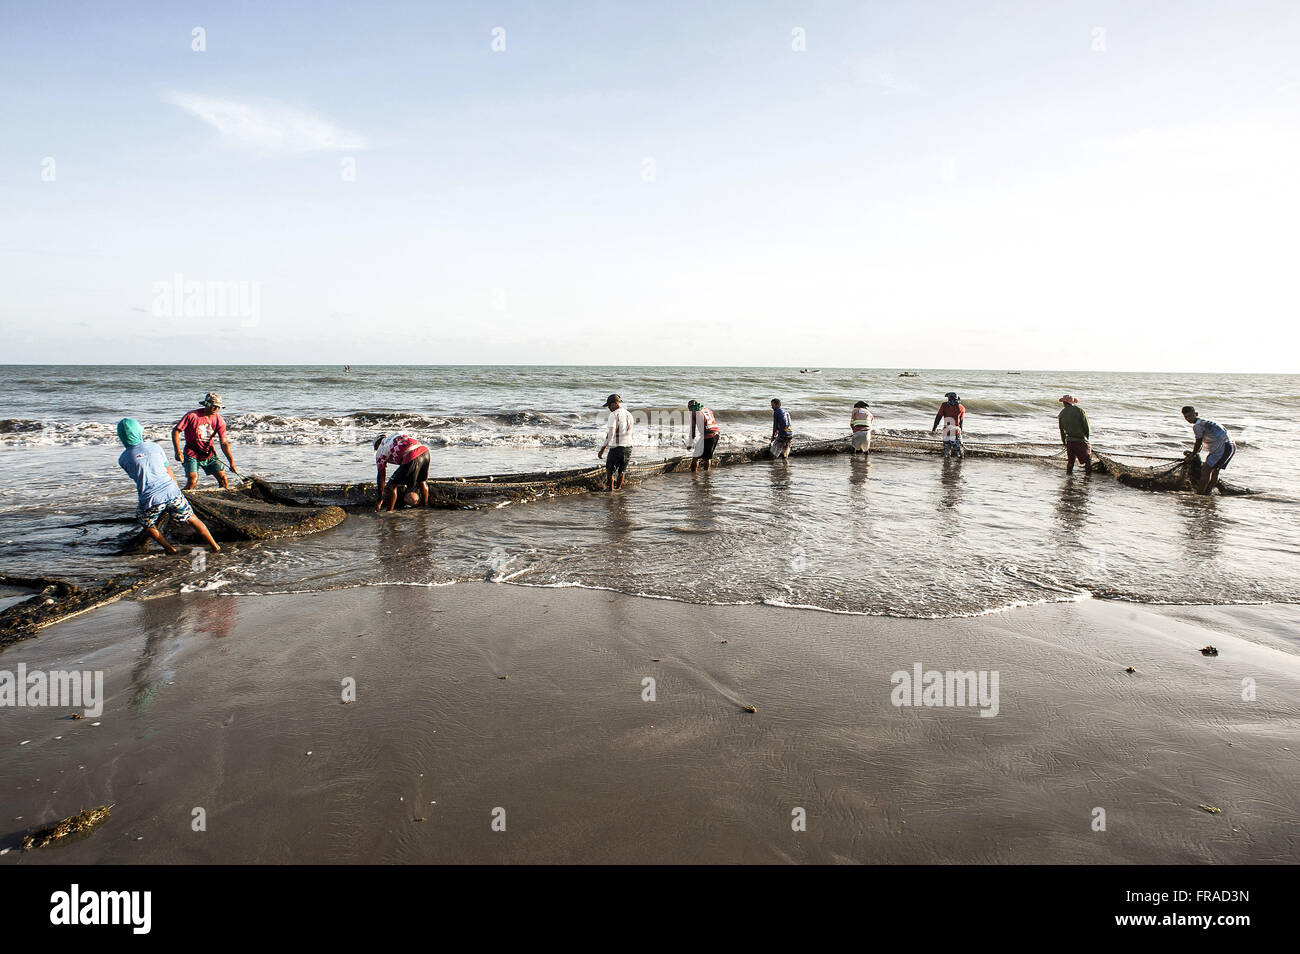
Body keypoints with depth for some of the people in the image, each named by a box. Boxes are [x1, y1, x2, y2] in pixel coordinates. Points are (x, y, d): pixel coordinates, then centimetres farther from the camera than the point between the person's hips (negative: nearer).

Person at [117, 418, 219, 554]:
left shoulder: (123, 460, 2)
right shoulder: (154, 447, 5)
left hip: (150, 499, -1)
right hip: (171, 492, 1)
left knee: (147, 524, 28)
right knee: (192, 519, 16)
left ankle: (170, 549, 29)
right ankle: (214, 546, 18)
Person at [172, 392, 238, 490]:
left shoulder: (219, 421, -4)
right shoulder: (192, 416, -14)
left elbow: (224, 443, -5)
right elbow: (175, 431, -10)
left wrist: (232, 462, -12)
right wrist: (177, 451, -20)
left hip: (209, 455, 4)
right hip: (192, 455, -4)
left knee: (222, 477, -4)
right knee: (193, 479, -20)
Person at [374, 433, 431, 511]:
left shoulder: (380, 451, 18)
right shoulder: (399, 435, 36)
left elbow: (381, 475, 20)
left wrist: (380, 498, 27)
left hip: (412, 457, -7)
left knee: (392, 486, 8)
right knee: (422, 481, 31)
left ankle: (390, 511, 12)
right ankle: (425, 507, 42)